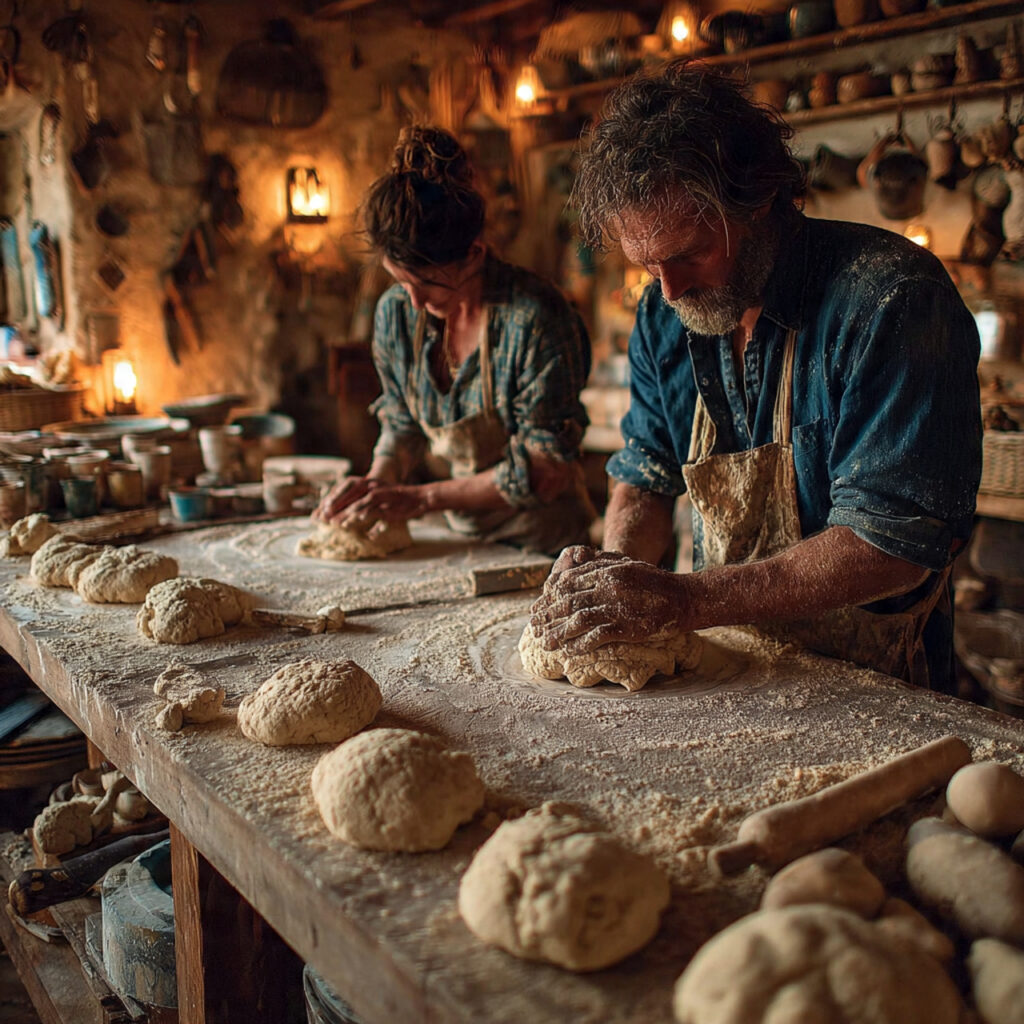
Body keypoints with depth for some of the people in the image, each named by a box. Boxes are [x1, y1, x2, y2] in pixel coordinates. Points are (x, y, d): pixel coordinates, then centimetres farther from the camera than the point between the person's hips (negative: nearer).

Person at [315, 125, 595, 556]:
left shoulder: (536, 317, -18)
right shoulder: (395, 312, 1)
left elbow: (546, 473, -16)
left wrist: (421, 498, -17)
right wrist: (376, 482, -6)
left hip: (542, 542, -4)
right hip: (457, 535, 4)